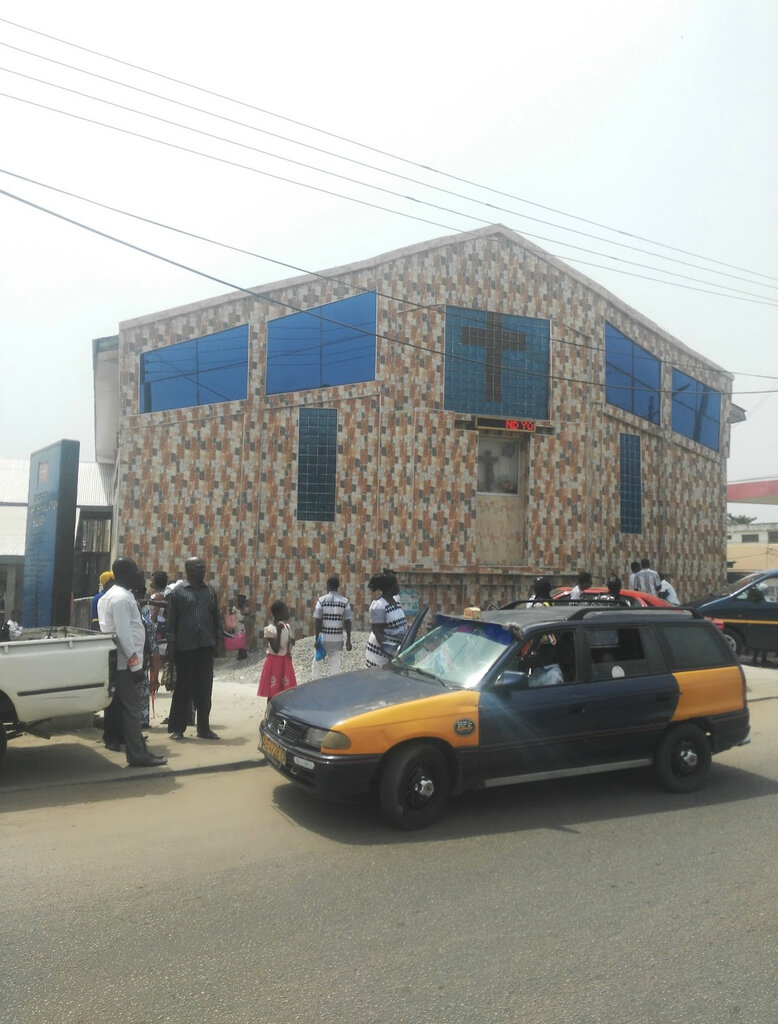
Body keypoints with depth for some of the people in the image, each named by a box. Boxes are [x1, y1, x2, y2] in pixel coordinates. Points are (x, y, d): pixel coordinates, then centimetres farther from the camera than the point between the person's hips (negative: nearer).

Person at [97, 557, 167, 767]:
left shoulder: (109, 596, 16)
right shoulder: (122, 598, -16)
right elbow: (124, 634, -22)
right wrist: (135, 664, -21)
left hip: (118, 661, 10)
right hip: (126, 662, -10)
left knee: (122, 707, 13)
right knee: (131, 708, -4)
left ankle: (137, 749, 20)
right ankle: (137, 755, 1)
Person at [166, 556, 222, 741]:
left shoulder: (210, 590, 12)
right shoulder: (178, 592, 0)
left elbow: (216, 616, 15)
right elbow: (171, 620, -3)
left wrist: (217, 638, 10)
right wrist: (171, 645, -7)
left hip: (206, 646, 4)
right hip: (185, 647, -4)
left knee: (204, 688, 7)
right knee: (183, 688, 4)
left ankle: (204, 728, 16)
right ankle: (177, 728, 14)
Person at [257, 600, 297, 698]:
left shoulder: (287, 627, 4)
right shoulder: (270, 629, -17)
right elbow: (276, 650, -22)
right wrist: (279, 631, -25)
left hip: (285, 661, 6)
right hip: (274, 662, -6)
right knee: (272, 694, 0)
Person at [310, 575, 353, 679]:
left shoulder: (322, 600, -5)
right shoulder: (345, 601, -1)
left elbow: (317, 621, -8)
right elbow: (348, 622, -2)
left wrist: (316, 639, -4)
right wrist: (348, 640, 4)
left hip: (323, 638, -1)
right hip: (337, 639, 1)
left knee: (317, 664, 13)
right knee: (335, 667, 6)